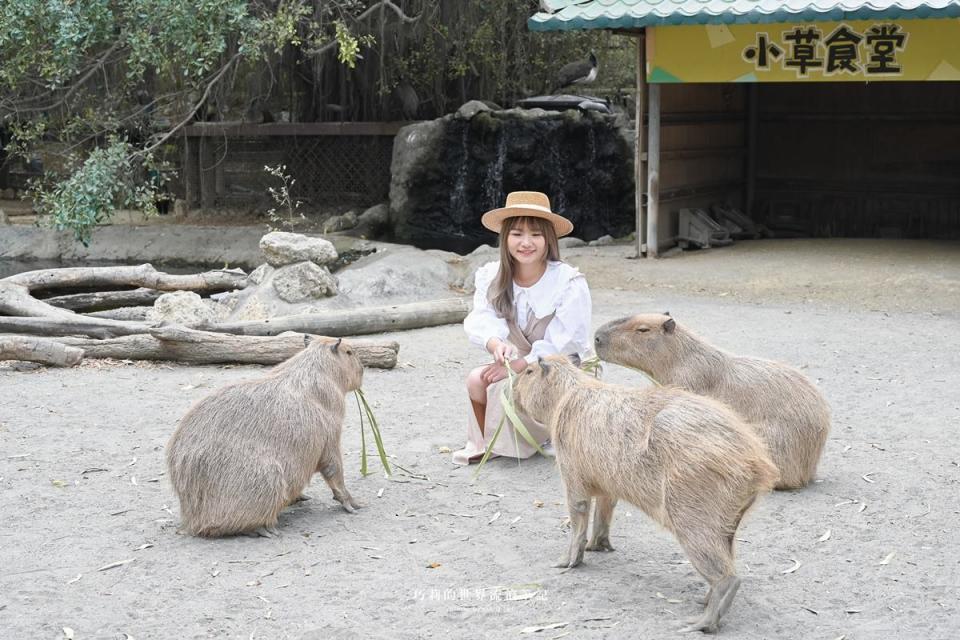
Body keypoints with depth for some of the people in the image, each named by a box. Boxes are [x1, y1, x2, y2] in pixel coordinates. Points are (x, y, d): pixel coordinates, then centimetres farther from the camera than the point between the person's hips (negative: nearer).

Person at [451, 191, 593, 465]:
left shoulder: (570, 283, -18)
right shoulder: (490, 276, -5)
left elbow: (563, 345, -19)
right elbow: (482, 321, -18)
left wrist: (519, 365, -26)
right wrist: (495, 344, -40)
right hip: (517, 366, 4)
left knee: (505, 388, -28)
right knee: (476, 380, -23)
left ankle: (553, 436, -2)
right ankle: (485, 441, -1)